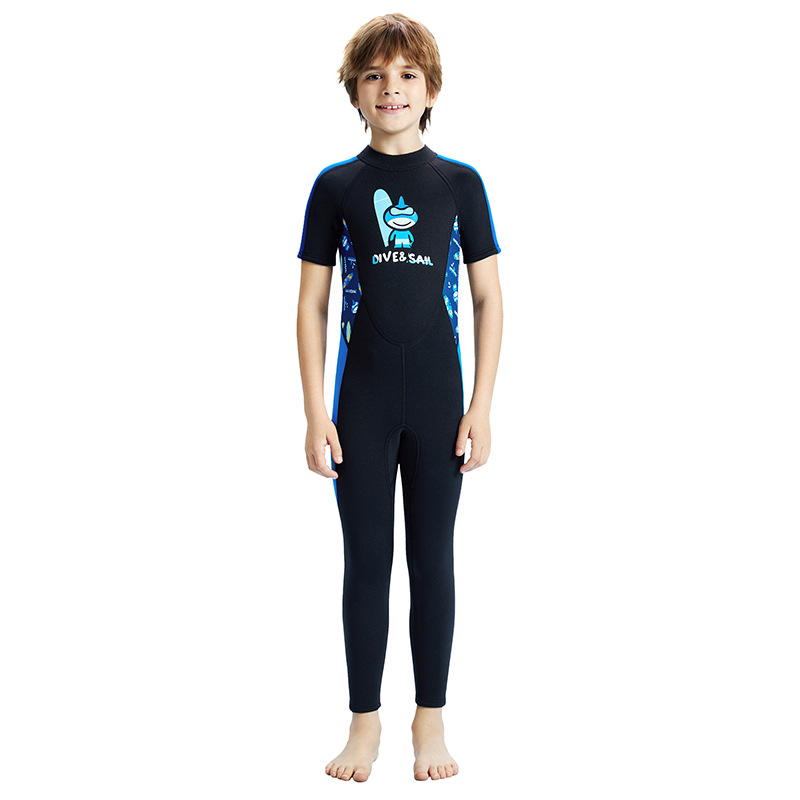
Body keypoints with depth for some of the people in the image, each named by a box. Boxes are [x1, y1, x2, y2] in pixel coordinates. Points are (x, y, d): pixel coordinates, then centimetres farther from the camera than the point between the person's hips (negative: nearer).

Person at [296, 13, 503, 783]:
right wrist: (316, 414, -4)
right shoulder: (336, 185, 2)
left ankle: (430, 719, 21)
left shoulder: (460, 183, 2)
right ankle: (365, 720, 19)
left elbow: (489, 299, 3)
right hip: (362, 402, 0)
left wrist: (481, 408, -3)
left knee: (433, 558, 8)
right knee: (366, 559, 6)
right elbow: (311, 305, 2)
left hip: (439, 403, 0)